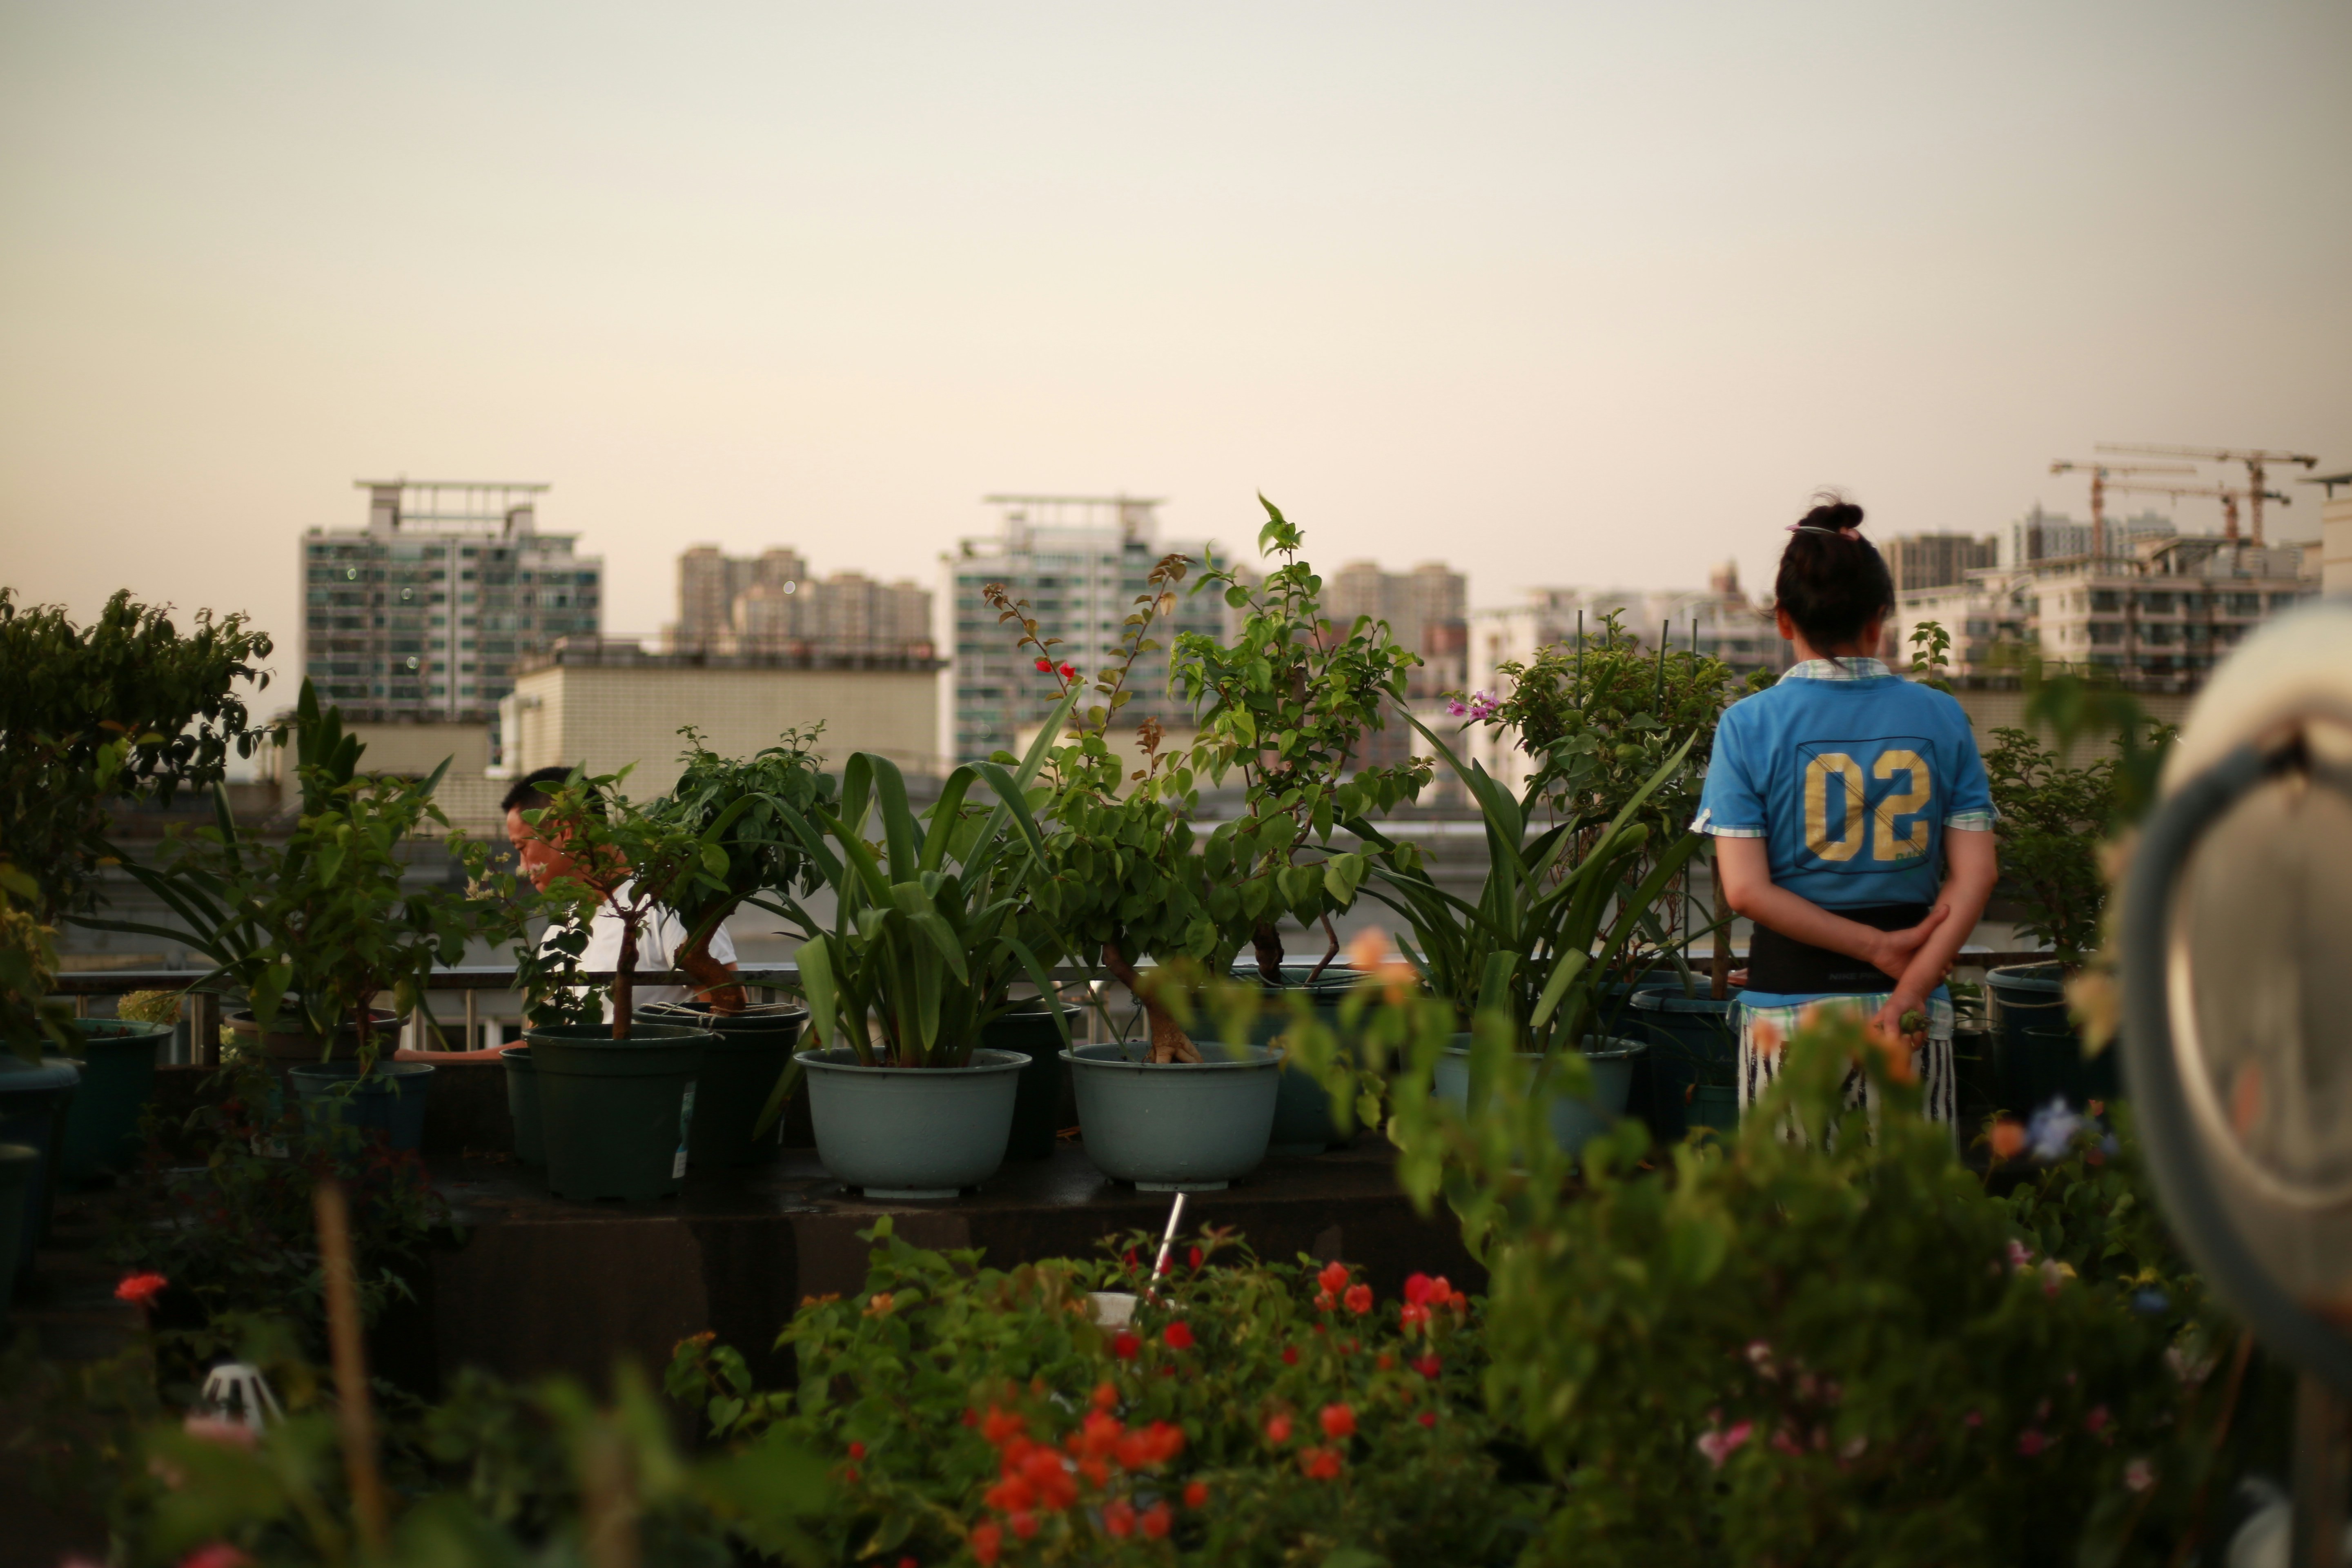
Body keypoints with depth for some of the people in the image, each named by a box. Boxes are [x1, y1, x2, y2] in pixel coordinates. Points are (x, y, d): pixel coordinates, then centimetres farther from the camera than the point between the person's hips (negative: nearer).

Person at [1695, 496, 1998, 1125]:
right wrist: (1909, 988, -11)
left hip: (1792, 995, -1)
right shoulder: (1940, 717, 3)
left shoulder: (1749, 724, -2)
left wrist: (1878, 948, -6)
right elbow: (1975, 874, -5)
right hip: (1914, 1008, 2)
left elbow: (1745, 889, -9)